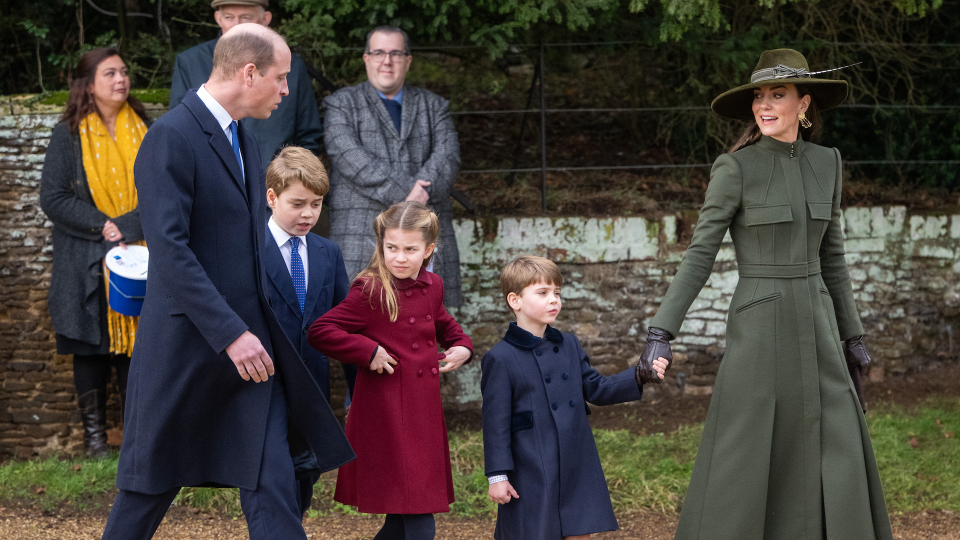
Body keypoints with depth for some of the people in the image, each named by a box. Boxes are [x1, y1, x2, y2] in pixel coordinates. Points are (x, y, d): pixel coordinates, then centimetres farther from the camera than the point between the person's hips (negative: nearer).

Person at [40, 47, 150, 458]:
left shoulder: (142, 131, 7)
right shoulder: (68, 135, -2)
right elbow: (53, 199, -7)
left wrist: (127, 227, -8)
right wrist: (103, 225, -16)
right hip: (88, 262, -2)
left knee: (137, 342, 1)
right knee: (91, 346, 3)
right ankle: (93, 430, 13)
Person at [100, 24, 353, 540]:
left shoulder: (243, 140, 15)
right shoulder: (171, 137, -15)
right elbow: (169, 250, -22)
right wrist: (230, 334, -25)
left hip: (248, 340, 8)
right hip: (188, 343, -7)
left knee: (273, 488, 0)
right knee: (152, 484, 7)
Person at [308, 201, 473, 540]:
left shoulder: (432, 287, 9)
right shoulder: (370, 292, -13)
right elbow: (320, 332, -16)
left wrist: (462, 346, 12)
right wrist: (368, 351, -20)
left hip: (424, 413, 7)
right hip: (387, 415, -7)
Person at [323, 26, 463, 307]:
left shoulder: (433, 106, 20)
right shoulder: (341, 105, 10)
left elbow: (447, 156, 3)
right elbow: (350, 158, -7)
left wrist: (419, 196, -16)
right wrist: (402, 193, -18)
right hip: (363, 234, -3)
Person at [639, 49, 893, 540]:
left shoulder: (825, 164, 8)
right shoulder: (733, 168, -8)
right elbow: (699, 255, -10)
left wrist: (851, 335, 17)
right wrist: (661, 332, -17)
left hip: (814, 326, 5)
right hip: (758, 326, -5)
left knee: (835, 459, 3)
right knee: (740, 461, -5)